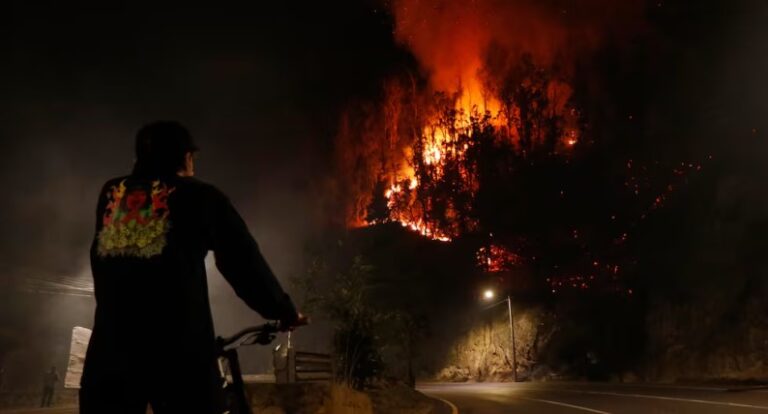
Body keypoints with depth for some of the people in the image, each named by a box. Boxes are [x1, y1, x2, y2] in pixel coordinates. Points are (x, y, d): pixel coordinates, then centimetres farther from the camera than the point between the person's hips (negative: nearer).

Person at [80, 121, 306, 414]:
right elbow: (245, 262, 9)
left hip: (111, 347, 4)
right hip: (178, 348, -3)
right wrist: (286, 312, 21)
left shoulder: (111, 195, 16)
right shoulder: (199, 196, 6)